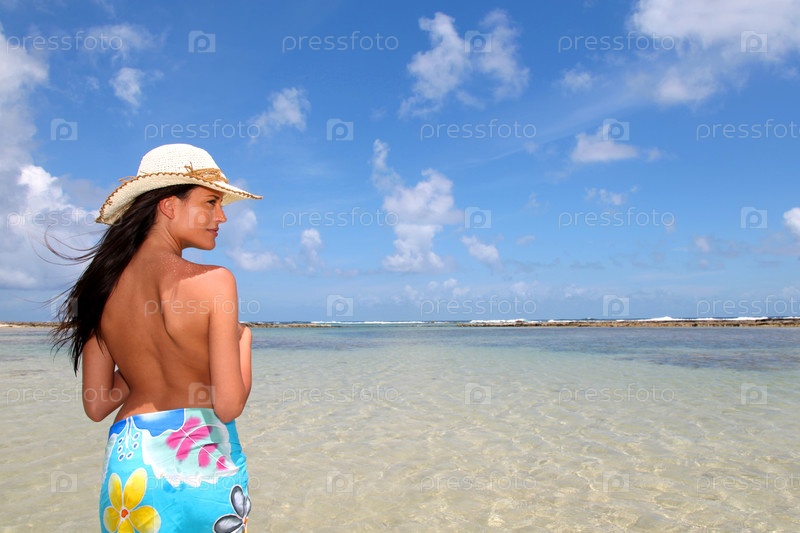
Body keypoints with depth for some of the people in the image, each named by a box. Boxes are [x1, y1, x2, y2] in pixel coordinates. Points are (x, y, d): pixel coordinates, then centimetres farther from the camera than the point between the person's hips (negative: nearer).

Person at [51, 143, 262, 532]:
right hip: (199, 460, -5)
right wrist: (243, 340, -2)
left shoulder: (103, 286, 0)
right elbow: (228, 406, -18)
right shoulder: (212, 281, -16)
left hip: (124, 457, 5)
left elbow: (96, 405, 4)